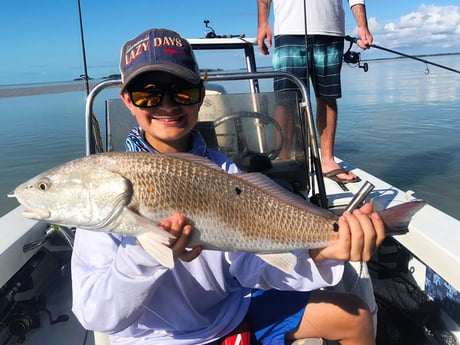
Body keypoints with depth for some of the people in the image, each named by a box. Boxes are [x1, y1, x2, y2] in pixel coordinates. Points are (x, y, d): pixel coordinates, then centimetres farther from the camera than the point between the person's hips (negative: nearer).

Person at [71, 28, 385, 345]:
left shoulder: (223, 170, -6)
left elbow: (251, 265, -13)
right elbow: (96, 317, -21)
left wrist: (319, 254, -30)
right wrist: (142, 256, -39)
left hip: (235, 311, 3)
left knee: (355, 316, 2)